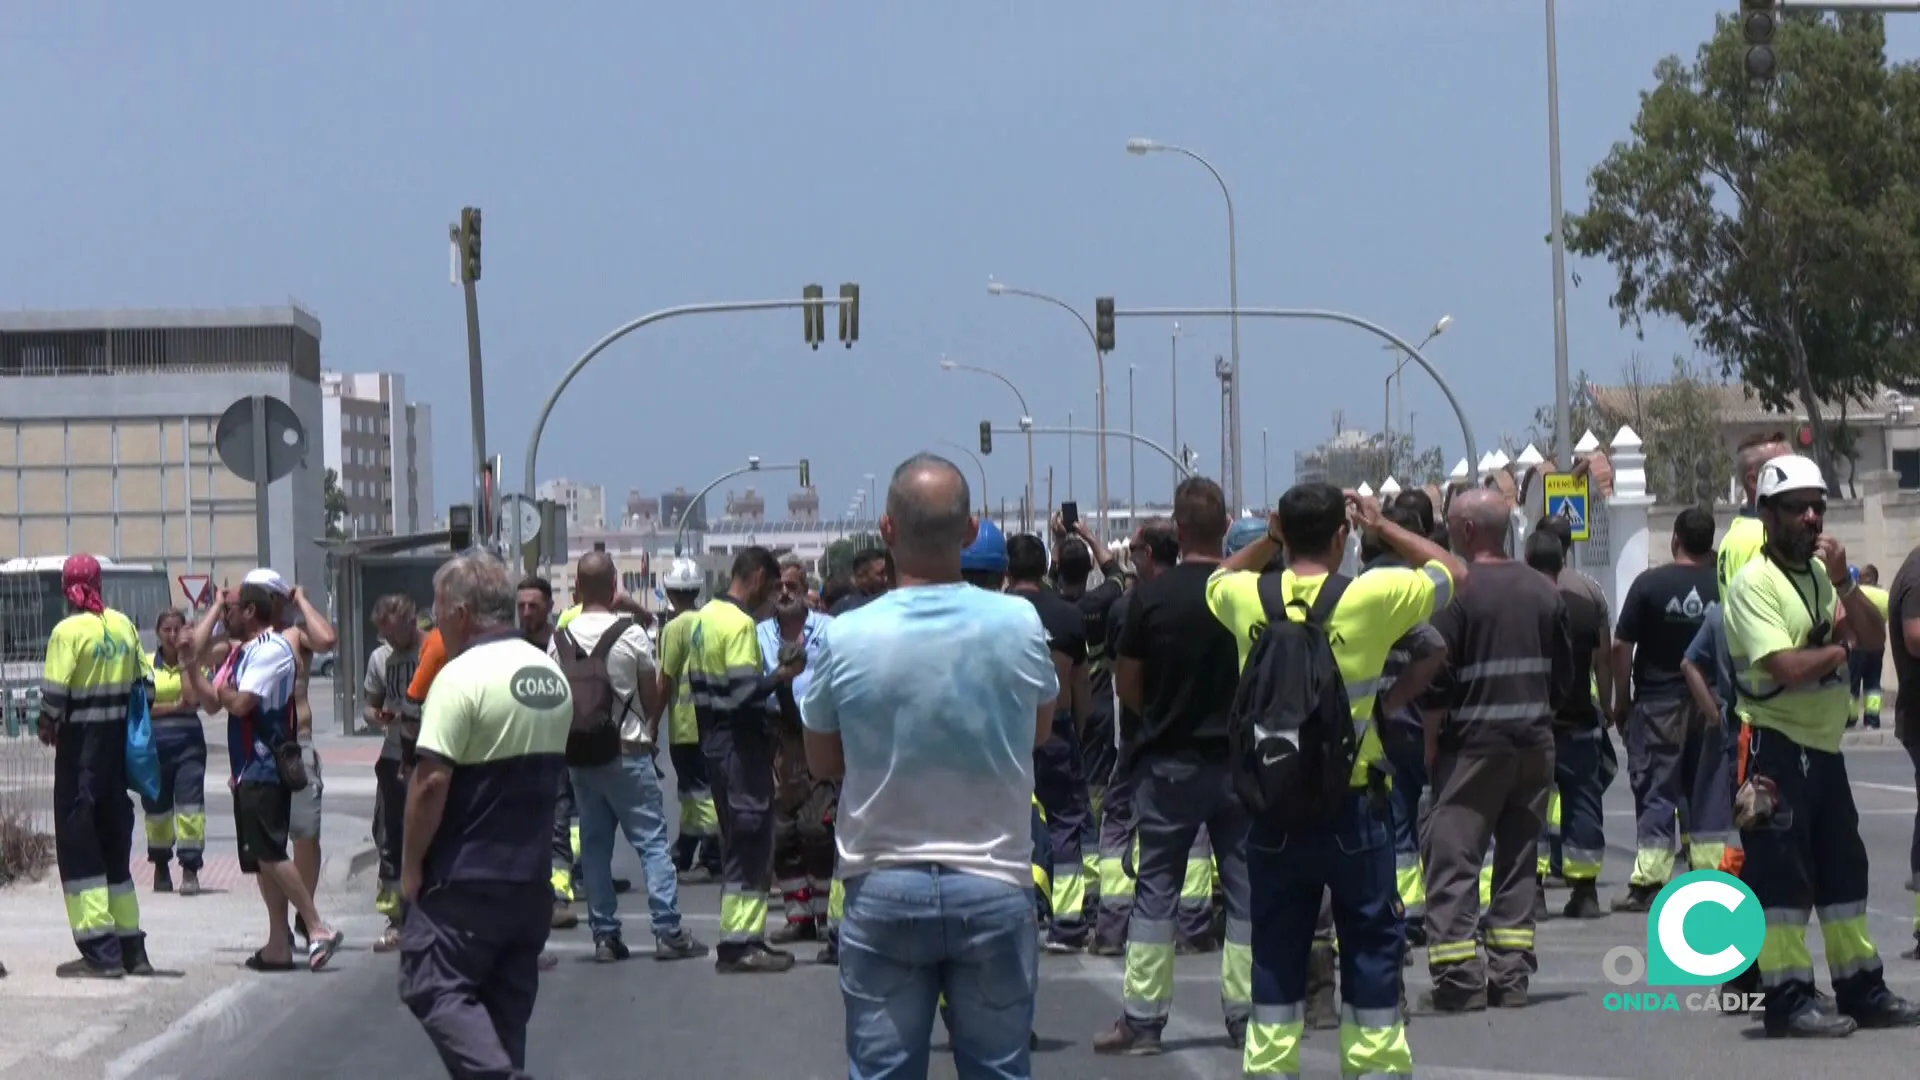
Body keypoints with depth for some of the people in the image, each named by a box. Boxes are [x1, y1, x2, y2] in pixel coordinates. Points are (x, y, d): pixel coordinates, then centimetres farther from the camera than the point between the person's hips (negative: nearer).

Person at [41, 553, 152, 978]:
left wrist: (48, 724, 1)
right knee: (114, 842, 16)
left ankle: (99, 952, -7)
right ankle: (130, 946, 19)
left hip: (80, 742, -6)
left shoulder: (68, 631, -14)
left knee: (78, 843, -2)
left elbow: (55, 692, -17)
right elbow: (143, 678, 9)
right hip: (119, 744, 6)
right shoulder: (123, 625, 5)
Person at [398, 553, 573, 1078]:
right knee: (508, 996, 13)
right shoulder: (552, 674, 10)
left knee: (434, 985, -4)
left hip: (467, 877, -8)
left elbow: (431, 781, -20)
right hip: (532, 876, 8)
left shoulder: (463, 676, -16)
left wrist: (411, 865, -10)